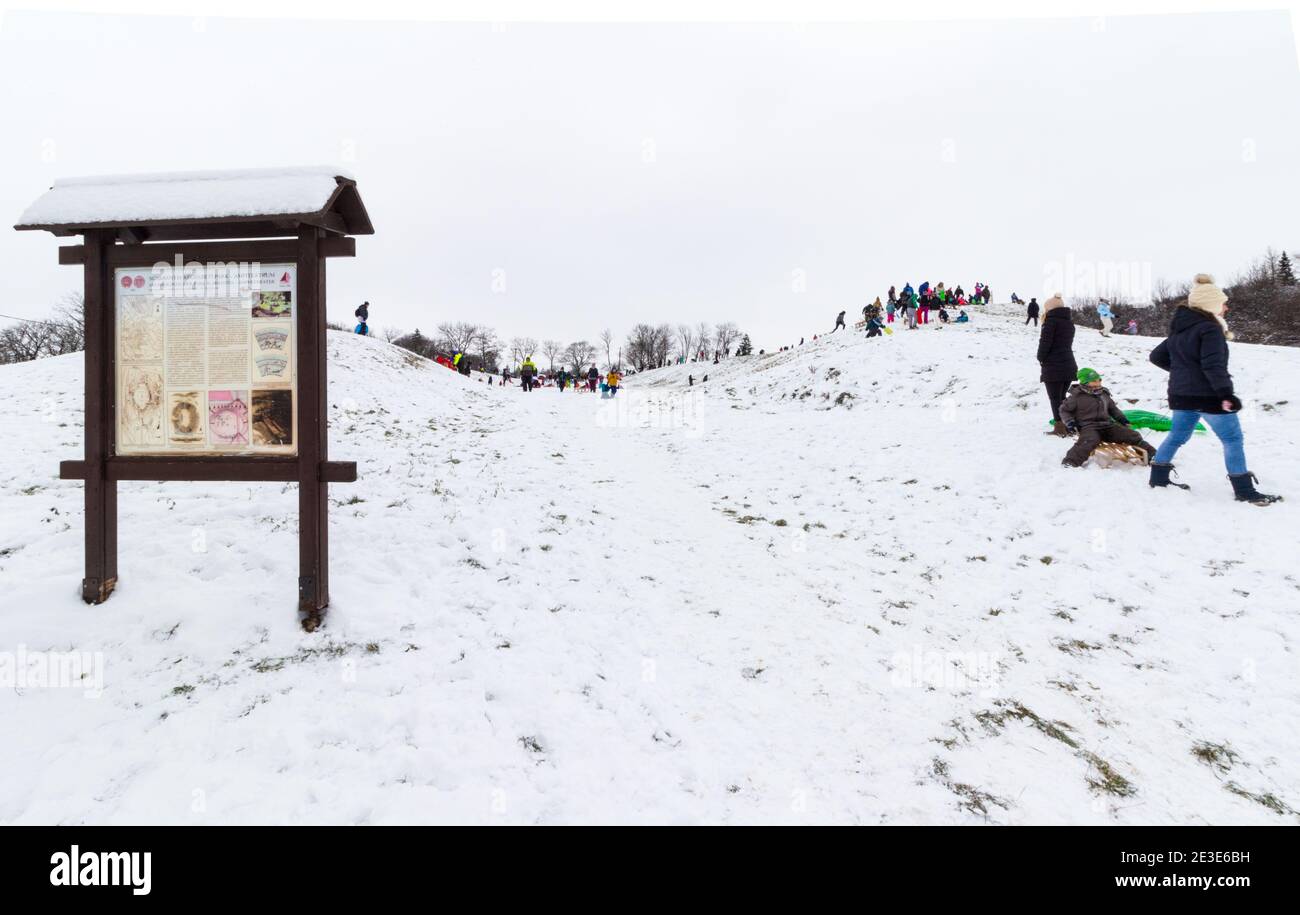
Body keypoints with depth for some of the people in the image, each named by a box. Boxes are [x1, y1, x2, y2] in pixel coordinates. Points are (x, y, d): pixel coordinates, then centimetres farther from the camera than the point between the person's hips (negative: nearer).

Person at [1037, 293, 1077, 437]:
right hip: (1069, 365, 8)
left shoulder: (1051, 321, -12)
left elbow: (1045, 342, -16)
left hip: (1053, 366, -8)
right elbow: (1068, 343, 16)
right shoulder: (1069, 322, 14)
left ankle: (1060, 427, -7)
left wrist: (1041, 358, -1)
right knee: (1062, 396, 17)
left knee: (1055, 398, -4)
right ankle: (1067, 424, 19)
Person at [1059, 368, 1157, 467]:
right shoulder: (1077, 396, -2)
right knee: (1090, 440, -40)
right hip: (1088, 426, -6)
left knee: (1132, 435, -5)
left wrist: (1122, 419, 18)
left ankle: (1151, 455, 7)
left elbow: (1113, 409, 31)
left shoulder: (1104, 394, 16)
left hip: (1107, 425, 6)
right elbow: (1064, 410, 5)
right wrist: (1069, 422, -10)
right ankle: (1071, 461, -49)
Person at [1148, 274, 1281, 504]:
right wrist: (1226, 394, -25)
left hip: (1181, 394, 8)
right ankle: (1244, 491, 4)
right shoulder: (1210, 329, -17)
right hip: (1208, 396, -8)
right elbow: (1213, 365, -25)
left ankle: (1158, 477, 20)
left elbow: (1157, 356, 16)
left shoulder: (1179, 330, 10)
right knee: (1232, 440, 1)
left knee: (1177, 435, 18)